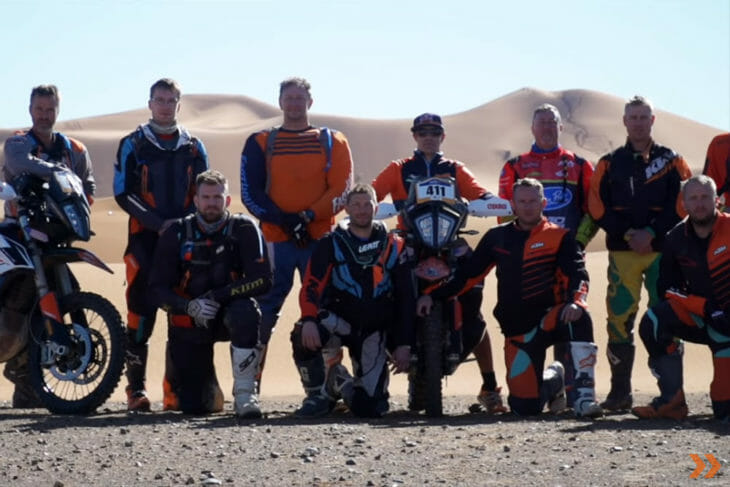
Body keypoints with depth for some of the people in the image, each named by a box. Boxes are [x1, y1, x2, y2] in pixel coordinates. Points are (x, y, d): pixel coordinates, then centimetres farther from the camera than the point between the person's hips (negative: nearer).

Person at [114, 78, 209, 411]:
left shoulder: (194, 148, 14)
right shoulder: (132, 145, 6)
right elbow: (124, 193, -1)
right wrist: (159, 223, -12)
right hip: (145, 237, -2)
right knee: (142, 312, -9)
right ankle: (136, 387, -7)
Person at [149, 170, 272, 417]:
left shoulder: (244, 229, -6)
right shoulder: (177, 233, -3)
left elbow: (262, 280, -15)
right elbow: (158, 288, -5)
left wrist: (219, 296, -25)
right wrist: (190, 306, -24)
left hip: (228, 311, -1)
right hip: (189, 322, 1)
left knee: (246, 312, -39)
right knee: (192, 406, -3)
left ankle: (244, 394, -27)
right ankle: (209, 386, 37)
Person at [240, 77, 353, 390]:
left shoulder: (332, 142, 11)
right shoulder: (260, 143, 10)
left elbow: (342, 190, 1)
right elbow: (250, 193, 1)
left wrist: (309, 216, -14)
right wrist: (281, 219, -13)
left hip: (320, 238, 1)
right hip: (275, 239, -1)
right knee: (264, 312, -4)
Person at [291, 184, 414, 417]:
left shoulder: (393, 246, 6)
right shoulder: (330, 244, 2)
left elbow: (406, 297, 7)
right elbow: (311, 286, -11)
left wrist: (403, 344, 0)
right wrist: (309, 319, -31)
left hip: (375, 330, 1)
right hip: (337, 319, -1)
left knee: (371, 406, -14)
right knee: (303, 337, -37)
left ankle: (345, 387, 23)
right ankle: (318, 394, -11)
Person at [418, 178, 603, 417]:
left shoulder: (559, 237, 2)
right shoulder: (497, 237, 12)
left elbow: (577, 274, -12)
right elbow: (468, 272, 15)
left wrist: (576, 302, -33)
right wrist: (433, 295, 5)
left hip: (549, 317, -3)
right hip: (517, 332, 3)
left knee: (579, 318, -40)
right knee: (525, 406, -7)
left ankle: (583, 393, -35)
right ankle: (553, 380, 30)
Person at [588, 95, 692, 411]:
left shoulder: (671, 161, 9)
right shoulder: (609, 164, 12)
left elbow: (682, 202, 0)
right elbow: (597, 206, 5)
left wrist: (652, 232, -12)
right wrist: (627, 233, -8)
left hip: (662, 251, -1)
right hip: (621, 252, 1)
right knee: (619, 319, -4)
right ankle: (620, 391, 2)